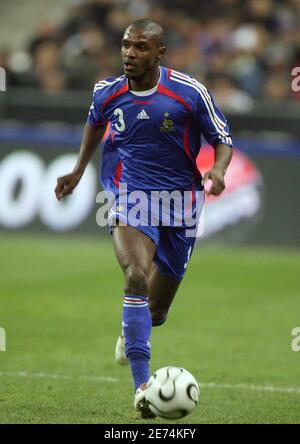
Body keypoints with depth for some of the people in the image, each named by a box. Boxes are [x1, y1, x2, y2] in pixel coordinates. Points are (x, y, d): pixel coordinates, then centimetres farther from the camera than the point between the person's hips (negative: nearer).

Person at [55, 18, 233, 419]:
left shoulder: (190, 92, -11)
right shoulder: (108, 92, -2)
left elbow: (223, 140, -2)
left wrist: (217, 170, -23)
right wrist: (78, 171, 26)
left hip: (180, 200, 1)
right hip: (130, 195, -1)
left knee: (157, 310, 11)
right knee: (137, 278, -28)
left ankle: (131, 332, 51)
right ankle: (141, 385, -30)